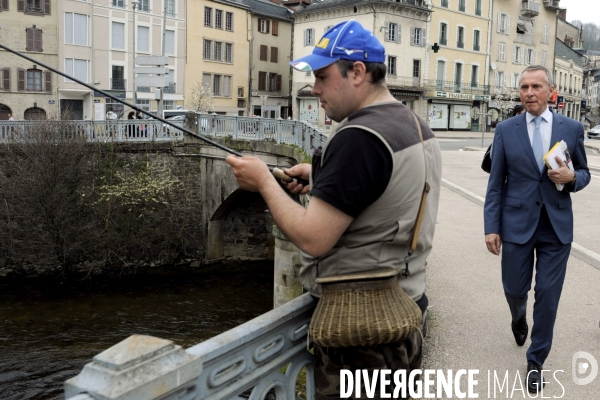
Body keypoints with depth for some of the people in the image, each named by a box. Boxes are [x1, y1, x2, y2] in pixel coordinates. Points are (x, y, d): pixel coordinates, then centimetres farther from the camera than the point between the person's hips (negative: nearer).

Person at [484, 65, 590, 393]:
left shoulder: (572, 128, 2)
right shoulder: (506, 130, 0)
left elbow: (584, 174, 10)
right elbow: (496, 183, -1)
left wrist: (571, 177, -14)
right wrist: (491, 227, -6)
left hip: (557, 226, 0)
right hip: (517, 224, 0)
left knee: (548, 295, 4)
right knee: (515, 289, 11)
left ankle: (536, 360, 22)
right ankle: (518, 318, 48)